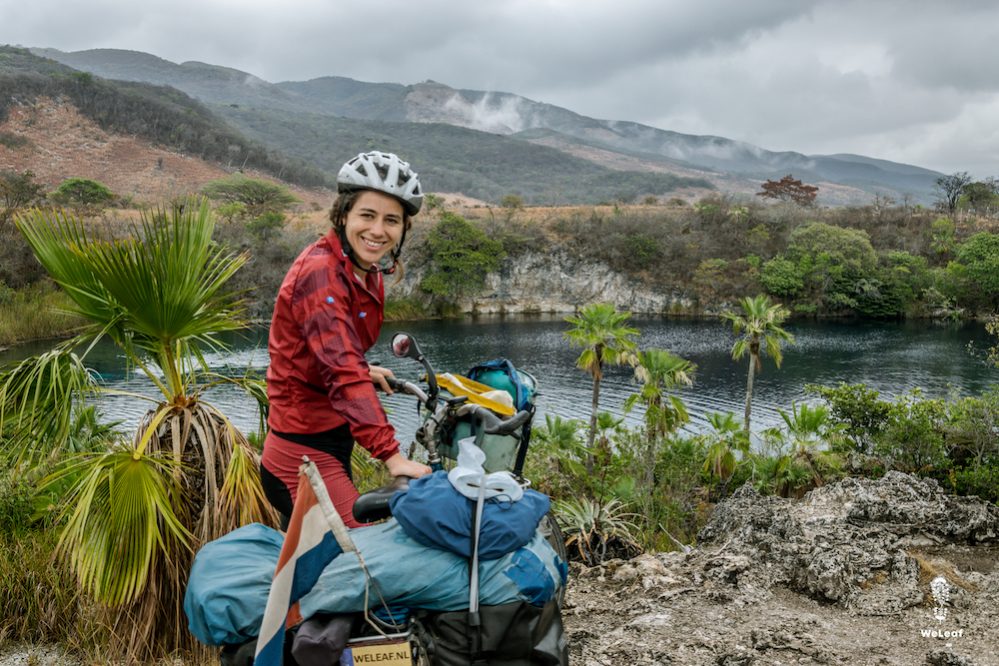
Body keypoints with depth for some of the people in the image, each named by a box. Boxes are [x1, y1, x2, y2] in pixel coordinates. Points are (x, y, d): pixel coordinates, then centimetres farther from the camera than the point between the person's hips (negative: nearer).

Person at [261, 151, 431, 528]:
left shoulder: (368, 272, 6)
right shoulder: (320, 273, -22)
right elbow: (343, 372, -33)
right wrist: (392, 457, -38)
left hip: (333, 445, 9)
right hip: (304, 457, -9)